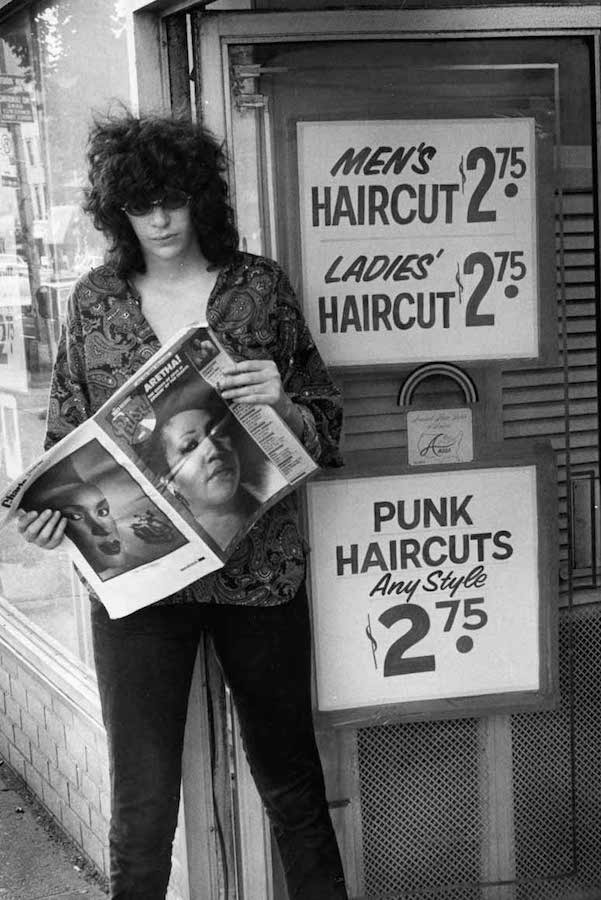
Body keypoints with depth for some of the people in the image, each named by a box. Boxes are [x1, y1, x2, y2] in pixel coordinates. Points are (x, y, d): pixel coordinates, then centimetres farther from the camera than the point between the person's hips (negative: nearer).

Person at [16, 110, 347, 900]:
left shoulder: (260, 286, 2)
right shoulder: (95, 299, 4)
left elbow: (325, 428, 4)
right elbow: (66, 435, 10)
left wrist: (278, 398, -17)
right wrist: (45, 509, -8)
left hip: (259, 568, 0)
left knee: (289, 773, 13)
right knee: (141, 800, 5)